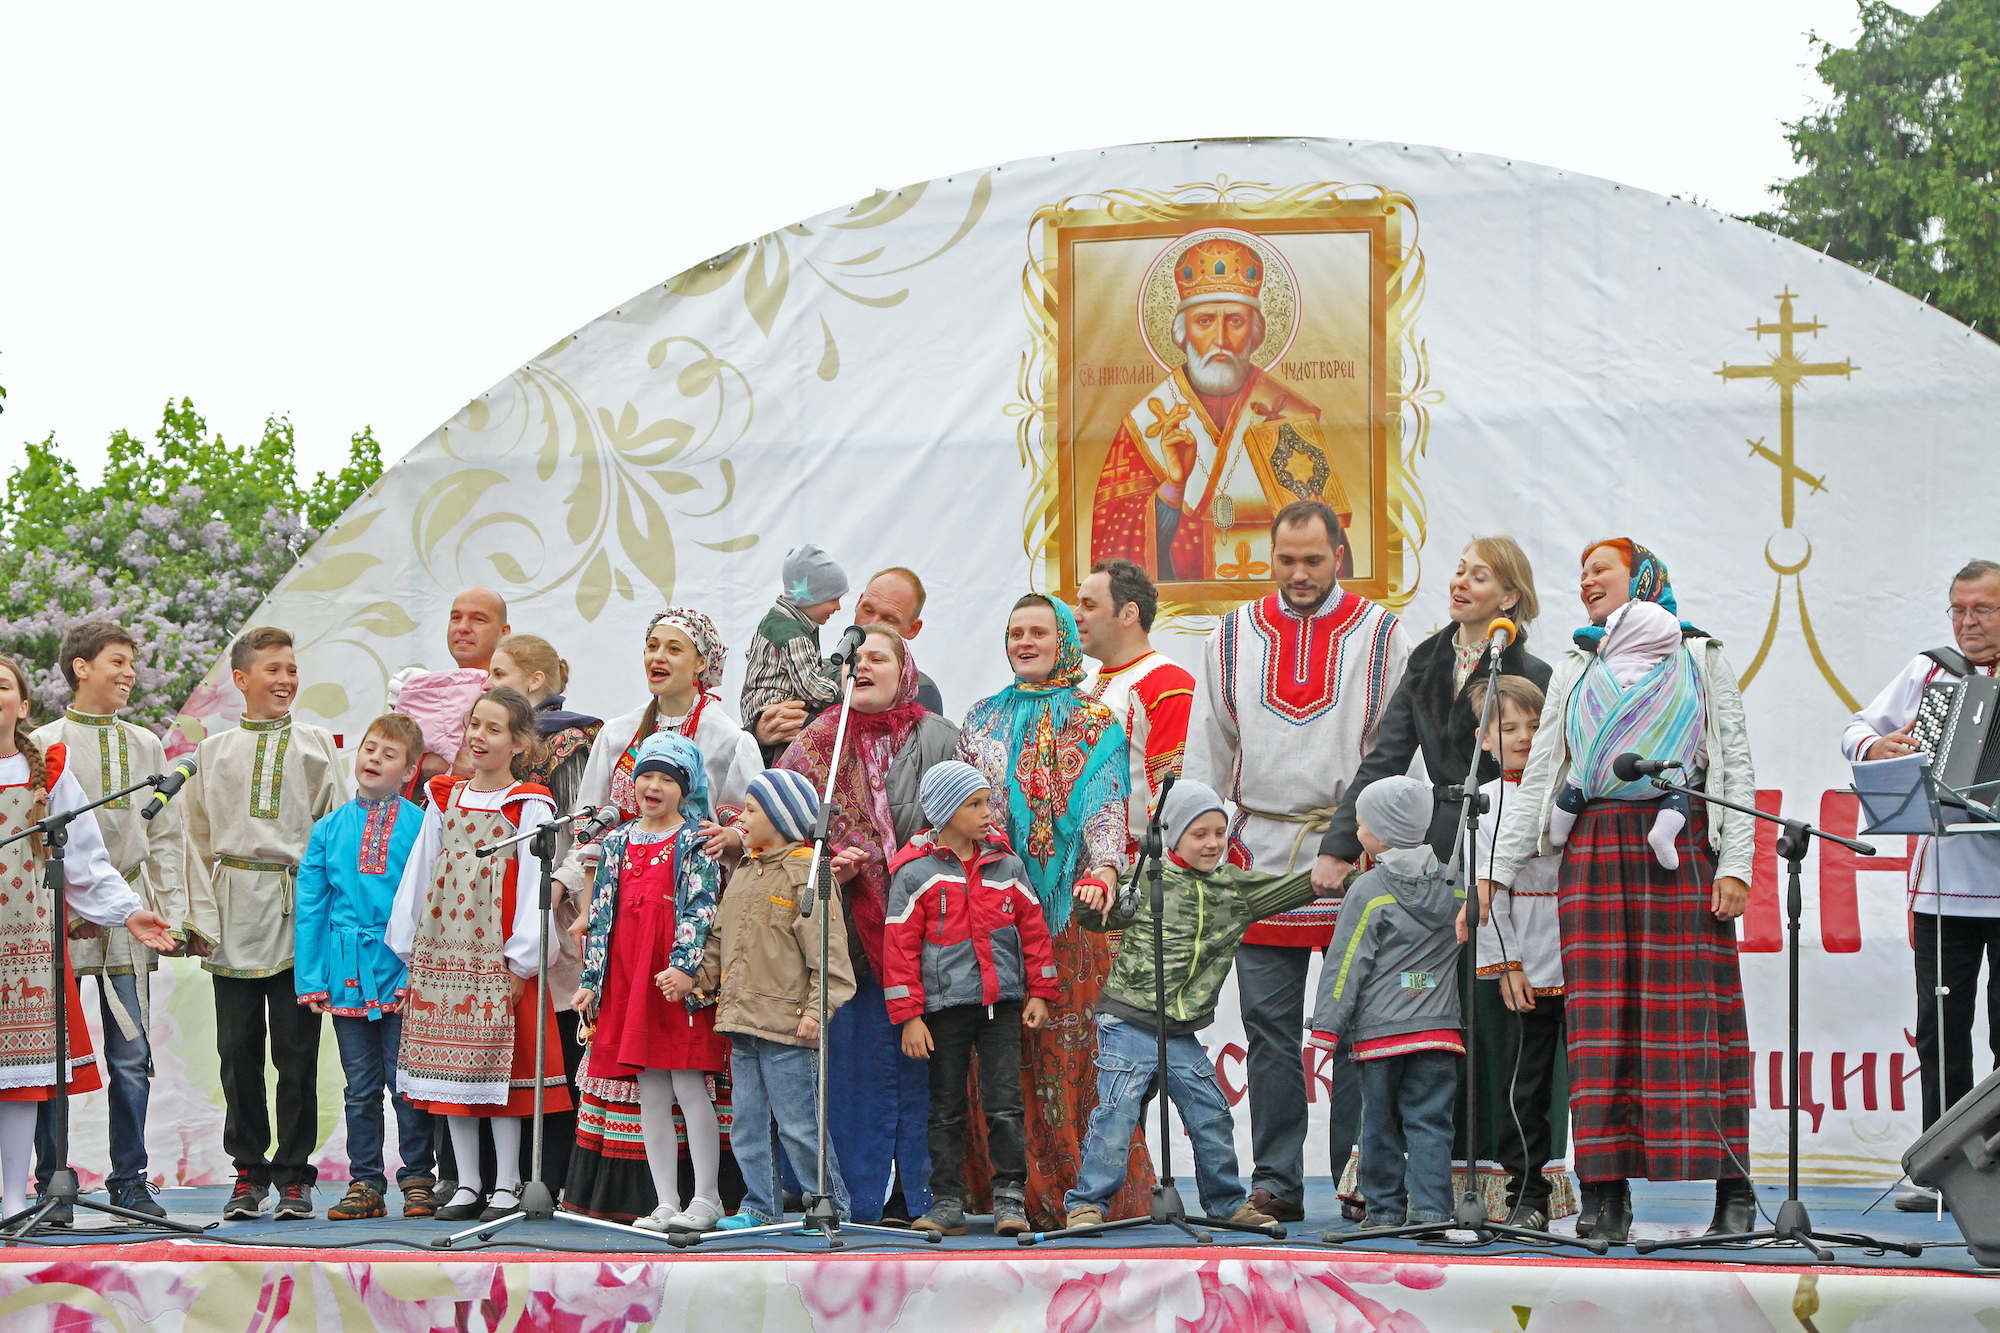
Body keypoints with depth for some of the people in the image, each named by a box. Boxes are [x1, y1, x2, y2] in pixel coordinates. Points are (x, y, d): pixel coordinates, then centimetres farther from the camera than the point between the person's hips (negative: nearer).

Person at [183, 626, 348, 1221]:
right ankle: (248, 1173, 11)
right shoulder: (214, 752, 12)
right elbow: (197, 837, 12)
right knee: (239, 1048, 2)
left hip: (300, 910, -1)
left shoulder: (316, 746, 8)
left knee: (297, 1049, -2)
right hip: (235, 912, 1)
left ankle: (294, 1176, 6)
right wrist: (201, 918, 3)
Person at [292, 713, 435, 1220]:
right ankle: (365, 1183, 16)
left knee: (406, 1082, -1)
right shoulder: (329, 830, 8)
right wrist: (311, 978, 2)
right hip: (348, 971, 3)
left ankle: (418, 1179, 11)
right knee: (361, 1086, 9)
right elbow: (310, 907, 9)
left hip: (404, 969, -3)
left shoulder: (421, 826, -1)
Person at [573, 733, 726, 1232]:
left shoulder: (696, 842, 0)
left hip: (679, 981, -5)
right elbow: (601, 913, 17)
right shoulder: (618, 842, 15)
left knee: (689, 1086, -6)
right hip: (626, 979, 5)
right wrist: (591, 978, 12)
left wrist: (685, 966, -21)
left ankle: (706, 1199, 1)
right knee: (651, 1095, 6)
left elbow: (701, 908, -9)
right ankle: (666, 1203, 10)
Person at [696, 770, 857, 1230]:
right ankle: (761, 1206, 17)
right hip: (741, 1020, 8)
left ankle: (832, 1204, 6)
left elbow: (827, 951, -12)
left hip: (786, 1024, -8)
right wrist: (696, 980, 9)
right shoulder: (742, 872, 17)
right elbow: (719, 940, 22)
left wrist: (816, 1009, -19)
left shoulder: (807, 874, -8)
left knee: (798, 1122, -5)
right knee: (749, 1120, 9)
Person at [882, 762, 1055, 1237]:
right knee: (946, 1109, 5)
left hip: (1002, 1003, 2)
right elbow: (900, 947, -2)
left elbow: (1032, 928, 14)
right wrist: (908, 1016, -7)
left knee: (1004, 1103, -4)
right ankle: (947, 1203, 12)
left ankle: (1010, 1200, 2)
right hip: (945, 1006, -2)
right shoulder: (915, 873, -2)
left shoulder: (1006, 865, 8)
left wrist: (1039, 992, 9)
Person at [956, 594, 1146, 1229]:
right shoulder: (983, 719, 18)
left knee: (1073, 1038, -7)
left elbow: (1107, 807, -4)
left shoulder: (1096, 722, 8)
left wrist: (1104, 868, -21)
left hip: (1069, 908, -3)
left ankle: (1083, 1189, -5)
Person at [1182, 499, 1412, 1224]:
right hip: (1261, 853, 2)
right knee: (1269, 1027, 2)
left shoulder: (1382, 636, 3)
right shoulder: (1234, 636, 11)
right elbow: (1206, 750, 13)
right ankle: (1275, 1183, 7)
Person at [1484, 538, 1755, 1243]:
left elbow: (1737, 769, 5)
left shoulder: (1700, 659, 10)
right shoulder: (1575, 670, 19)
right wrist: (1495, 872, 9)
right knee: (1603, 1018, -4)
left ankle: (1733, 1190, -3)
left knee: (1696, 1011, -7)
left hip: (1684, 849, -3)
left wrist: (1736, 864, -7)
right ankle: (1606, 1196, -4)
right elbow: (1536, 780, 17)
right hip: (1597, 848, 3)